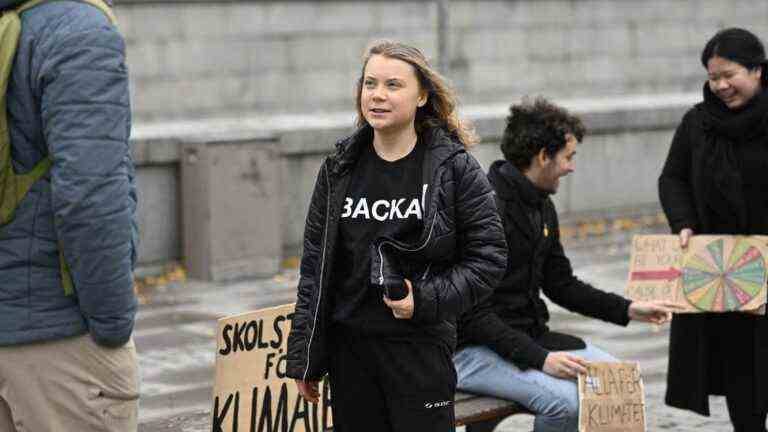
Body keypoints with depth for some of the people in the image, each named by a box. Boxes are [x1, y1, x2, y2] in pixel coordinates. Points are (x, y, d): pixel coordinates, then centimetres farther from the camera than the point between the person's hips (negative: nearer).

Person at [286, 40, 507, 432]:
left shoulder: (455, 168, -4)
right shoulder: (339, 169, 6)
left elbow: (489, 256, -3)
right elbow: (315, 265, 9)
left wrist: (426, 301, -16)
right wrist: (304, 358, 6)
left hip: (421, 345, -3)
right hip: (349, 348, 3)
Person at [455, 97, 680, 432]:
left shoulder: (541, 207, 10)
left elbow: (562, 284, 19)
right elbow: (472, 312, -23)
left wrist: (628, 310, 8)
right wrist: (539, 358, -28)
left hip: (530, 336, 9)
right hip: (474, 350, -9)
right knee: (565, 399, -29)